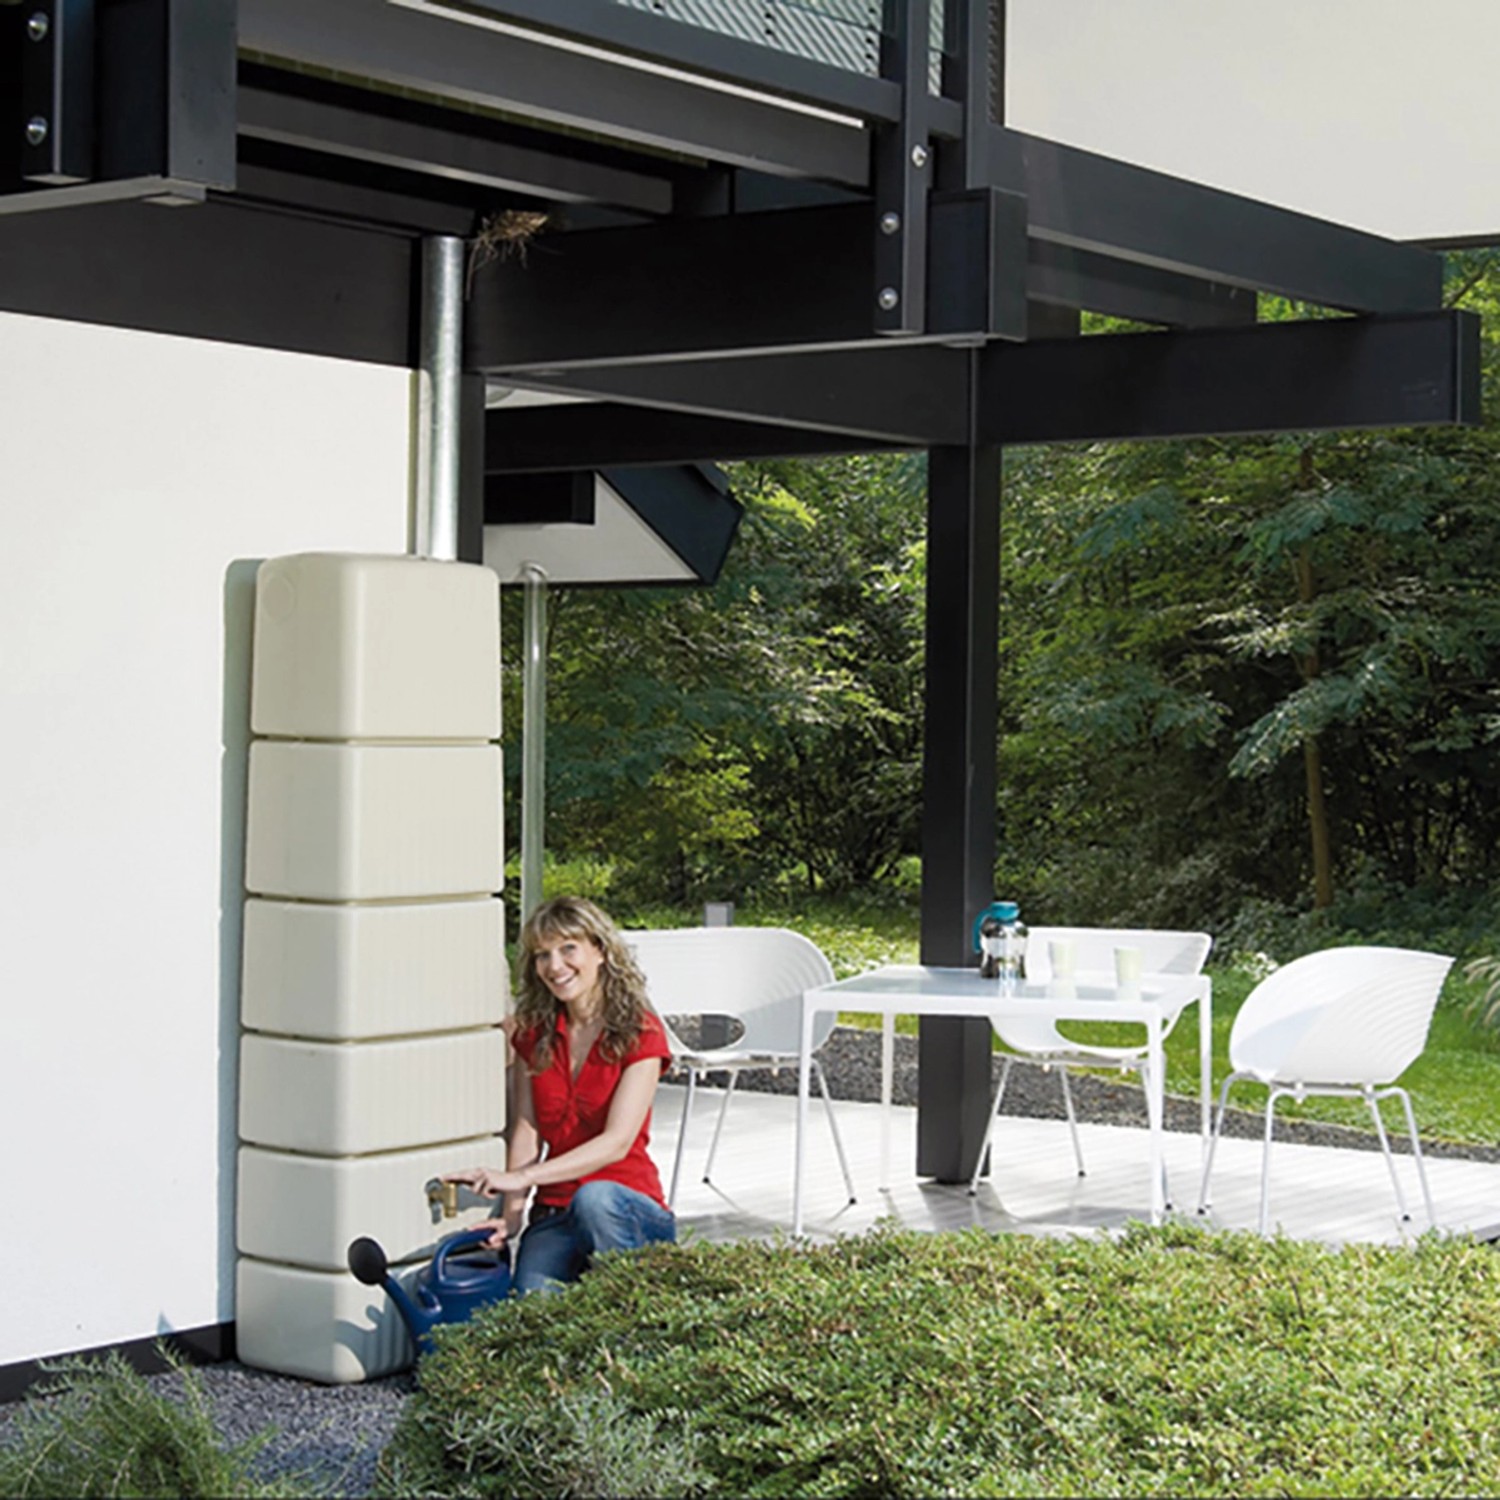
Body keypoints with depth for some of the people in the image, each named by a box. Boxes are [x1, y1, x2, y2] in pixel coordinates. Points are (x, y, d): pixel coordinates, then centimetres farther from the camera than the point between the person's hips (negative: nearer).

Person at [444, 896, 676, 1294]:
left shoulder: (640, 1033, -6)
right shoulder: (535, 1034, 10)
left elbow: (617, 1142, -16)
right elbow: (526, 1130, 2)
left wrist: (518, 1178, -27)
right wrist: (511, 1215, -15)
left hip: (629, 1210, -2)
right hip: (554, 1215, 2)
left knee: (594, 1197, -39)